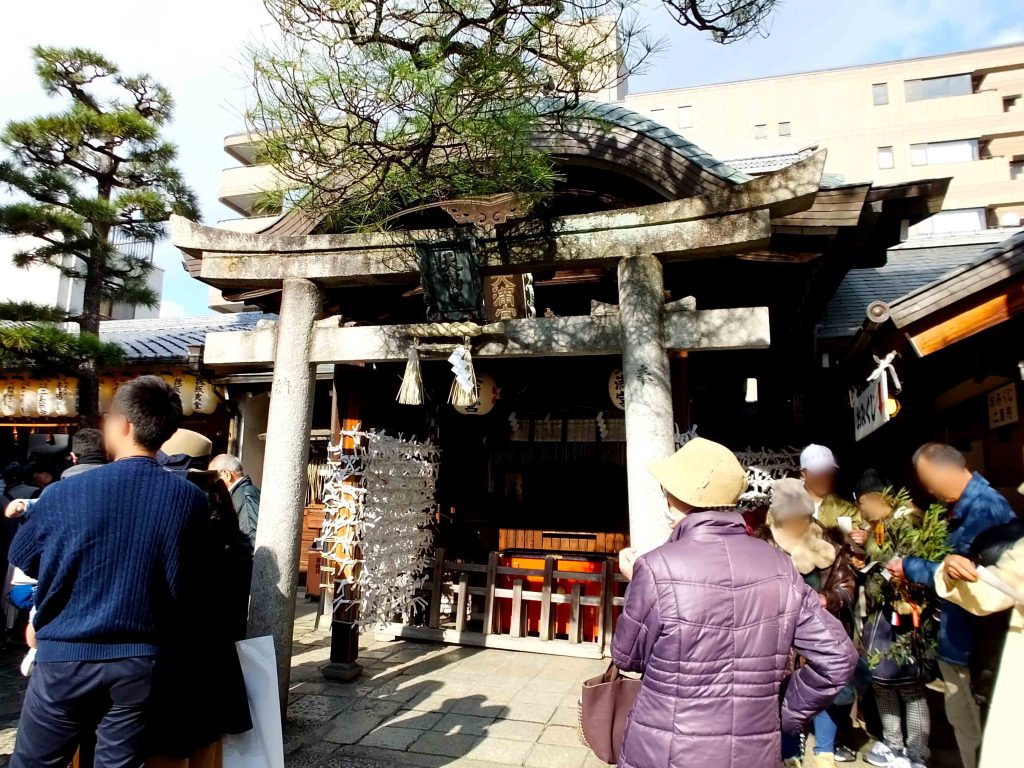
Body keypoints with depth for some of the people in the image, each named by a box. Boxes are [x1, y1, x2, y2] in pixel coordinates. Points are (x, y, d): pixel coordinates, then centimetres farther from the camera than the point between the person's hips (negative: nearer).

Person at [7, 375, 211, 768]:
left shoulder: (66, 493, -13)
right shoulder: (191, 499, -10)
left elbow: (22, 558, 6)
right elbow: (191, 588, 1)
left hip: (67, 658, -1)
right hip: (140, 663, 1)